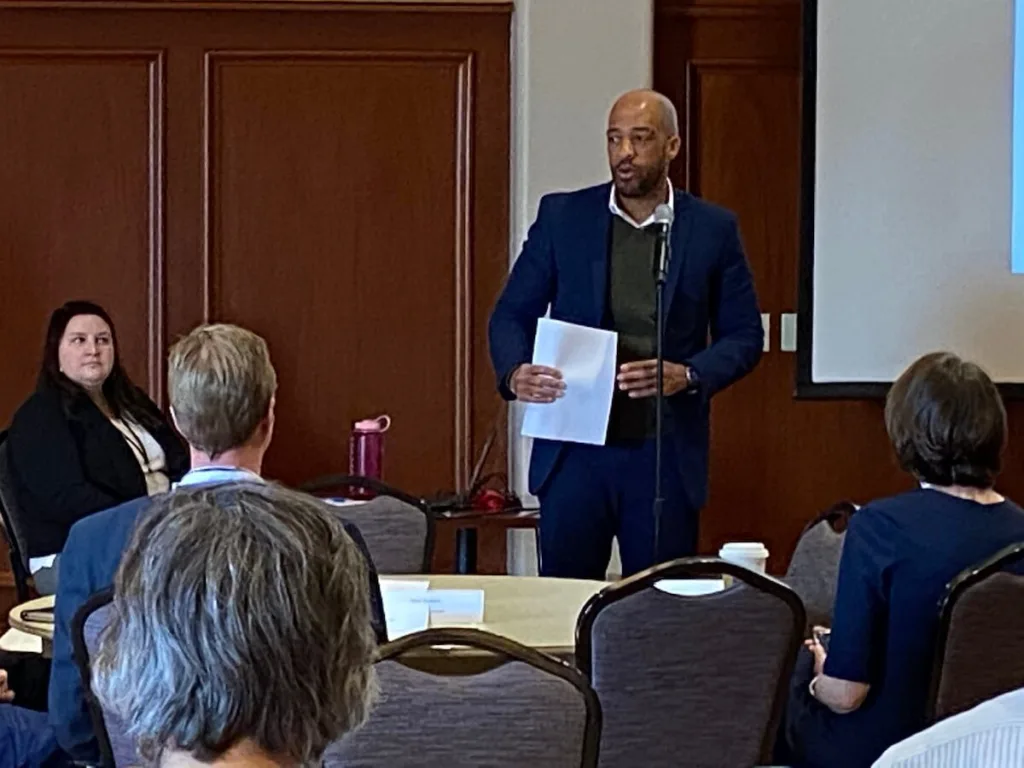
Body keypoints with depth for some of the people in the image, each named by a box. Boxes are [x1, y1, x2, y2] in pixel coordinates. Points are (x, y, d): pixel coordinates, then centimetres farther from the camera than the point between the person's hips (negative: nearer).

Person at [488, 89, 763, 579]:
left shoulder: (713, 229, 3)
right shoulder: (562, 216, 4)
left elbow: (744, 336, 6)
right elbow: (512, 314, 6)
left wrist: (689, 376, -13)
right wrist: (515, 373, -15)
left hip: (666, 456, 0)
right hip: (574, 451, 0)